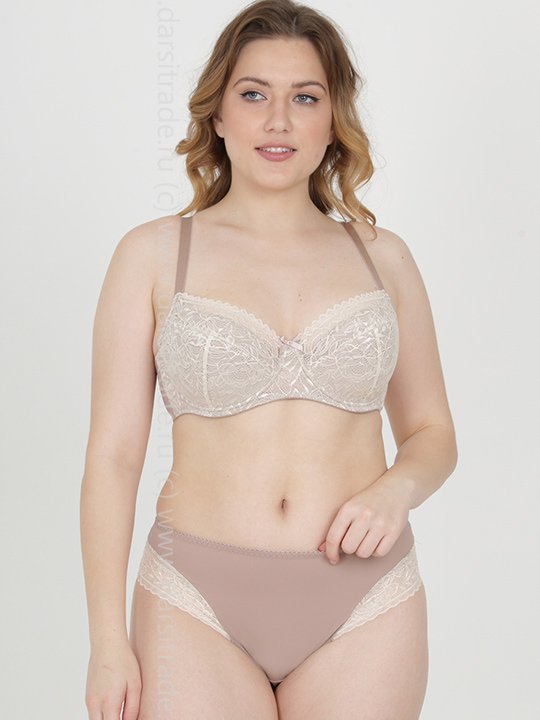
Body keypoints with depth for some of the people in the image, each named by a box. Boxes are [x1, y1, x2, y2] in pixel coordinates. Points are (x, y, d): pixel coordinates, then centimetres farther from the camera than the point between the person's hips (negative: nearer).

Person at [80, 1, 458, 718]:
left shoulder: (380, 255, 6)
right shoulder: (153, 254, 0)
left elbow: (433, 432, 13)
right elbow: (113, 454, -2)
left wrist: (397, 489, -9)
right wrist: (109, 641, -6)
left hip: (364, 606, 2)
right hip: (197, 606, -1)